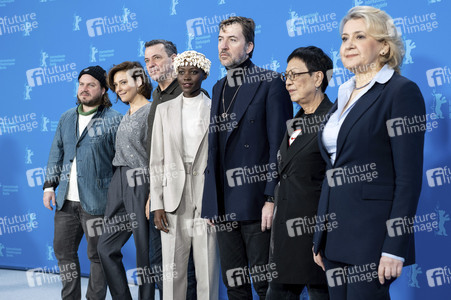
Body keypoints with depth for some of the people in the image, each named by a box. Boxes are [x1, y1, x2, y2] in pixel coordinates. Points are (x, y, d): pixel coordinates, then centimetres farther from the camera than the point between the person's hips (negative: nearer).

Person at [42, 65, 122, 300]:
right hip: (66, 200, 6)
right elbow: (56, 153, 19)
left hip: (96, 201, -6)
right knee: (63, 250, 13)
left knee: (97, 254, 2)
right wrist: (49, 185, 10)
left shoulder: (113, 120, -5)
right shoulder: (67, 118, 14)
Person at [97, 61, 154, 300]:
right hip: (120, 185, 9)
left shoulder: (151, 111, -7)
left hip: (140, 185, -9)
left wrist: (153, 195, -20)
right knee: (106, 247, 6)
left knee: (144, 250, -2)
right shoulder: (127, 115, 19)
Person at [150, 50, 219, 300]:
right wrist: (157, 204, 0)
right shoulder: (164, 110, 10)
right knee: (172, 268, 3)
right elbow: (156, 160, 8)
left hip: (207, 197, -2)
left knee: (207, 267, -1)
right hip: (174, 198, 2)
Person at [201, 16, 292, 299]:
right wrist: (211, 200, 12)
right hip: (224, 203, 7)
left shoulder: (270, 83, -5)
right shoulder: (219, 87, 16)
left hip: (256, 201, -7)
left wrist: (272, 199, -16)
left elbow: (279, 145, -10)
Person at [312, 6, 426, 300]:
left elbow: (409, 178, -14)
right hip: (337, 234, 8)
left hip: (373, 232, -7)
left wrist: (395, 248, -18)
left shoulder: (402, 91, -8)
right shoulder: (344, 95, 15)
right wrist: (321, 239, 15)